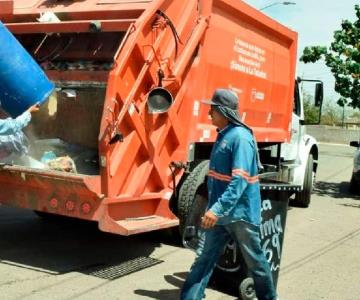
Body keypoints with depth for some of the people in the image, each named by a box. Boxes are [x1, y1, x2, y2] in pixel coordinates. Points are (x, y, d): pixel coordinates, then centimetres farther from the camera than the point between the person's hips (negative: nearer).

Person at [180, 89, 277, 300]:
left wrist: (218, 209, -32)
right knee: (204, 259, 7)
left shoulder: (241, 137, -20)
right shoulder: (223, 136, 9)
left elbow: (240, 180, -27)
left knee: (255, 260, 11)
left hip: (241, 213, -8)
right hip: (220, 213, 8)